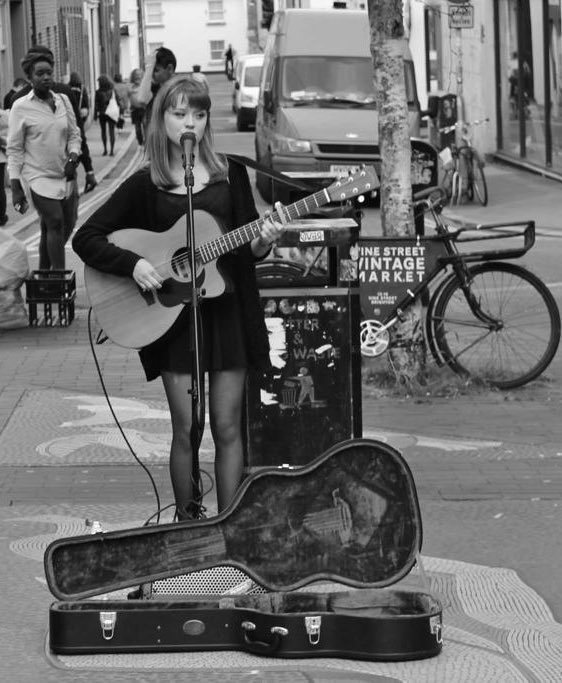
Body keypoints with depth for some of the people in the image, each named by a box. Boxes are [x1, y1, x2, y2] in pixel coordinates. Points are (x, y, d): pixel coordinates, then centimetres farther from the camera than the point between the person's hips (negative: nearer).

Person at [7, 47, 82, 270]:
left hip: (66, 175, 5)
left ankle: (44, 273, 25)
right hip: (39, 177, -5)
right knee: (55, 222, -18)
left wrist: (73, 156, -7)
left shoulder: (63, 100, 6)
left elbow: (74, 134, 15)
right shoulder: (21, 107, -5)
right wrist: (16, 189, -6)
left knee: (67, 225, 6)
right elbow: (14, 149, -3)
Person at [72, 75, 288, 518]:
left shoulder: (230, 175, 6)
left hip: (226, 311, 1)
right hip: (172, 316, -1)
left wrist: (263, 243, -13)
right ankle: (187, 522, 13)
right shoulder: (146, 185, 1)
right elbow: (85, 238, 0)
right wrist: (133, 264, -14)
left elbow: (247, 250, 10)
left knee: (227, 428, 1)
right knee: (185, 429, -1)